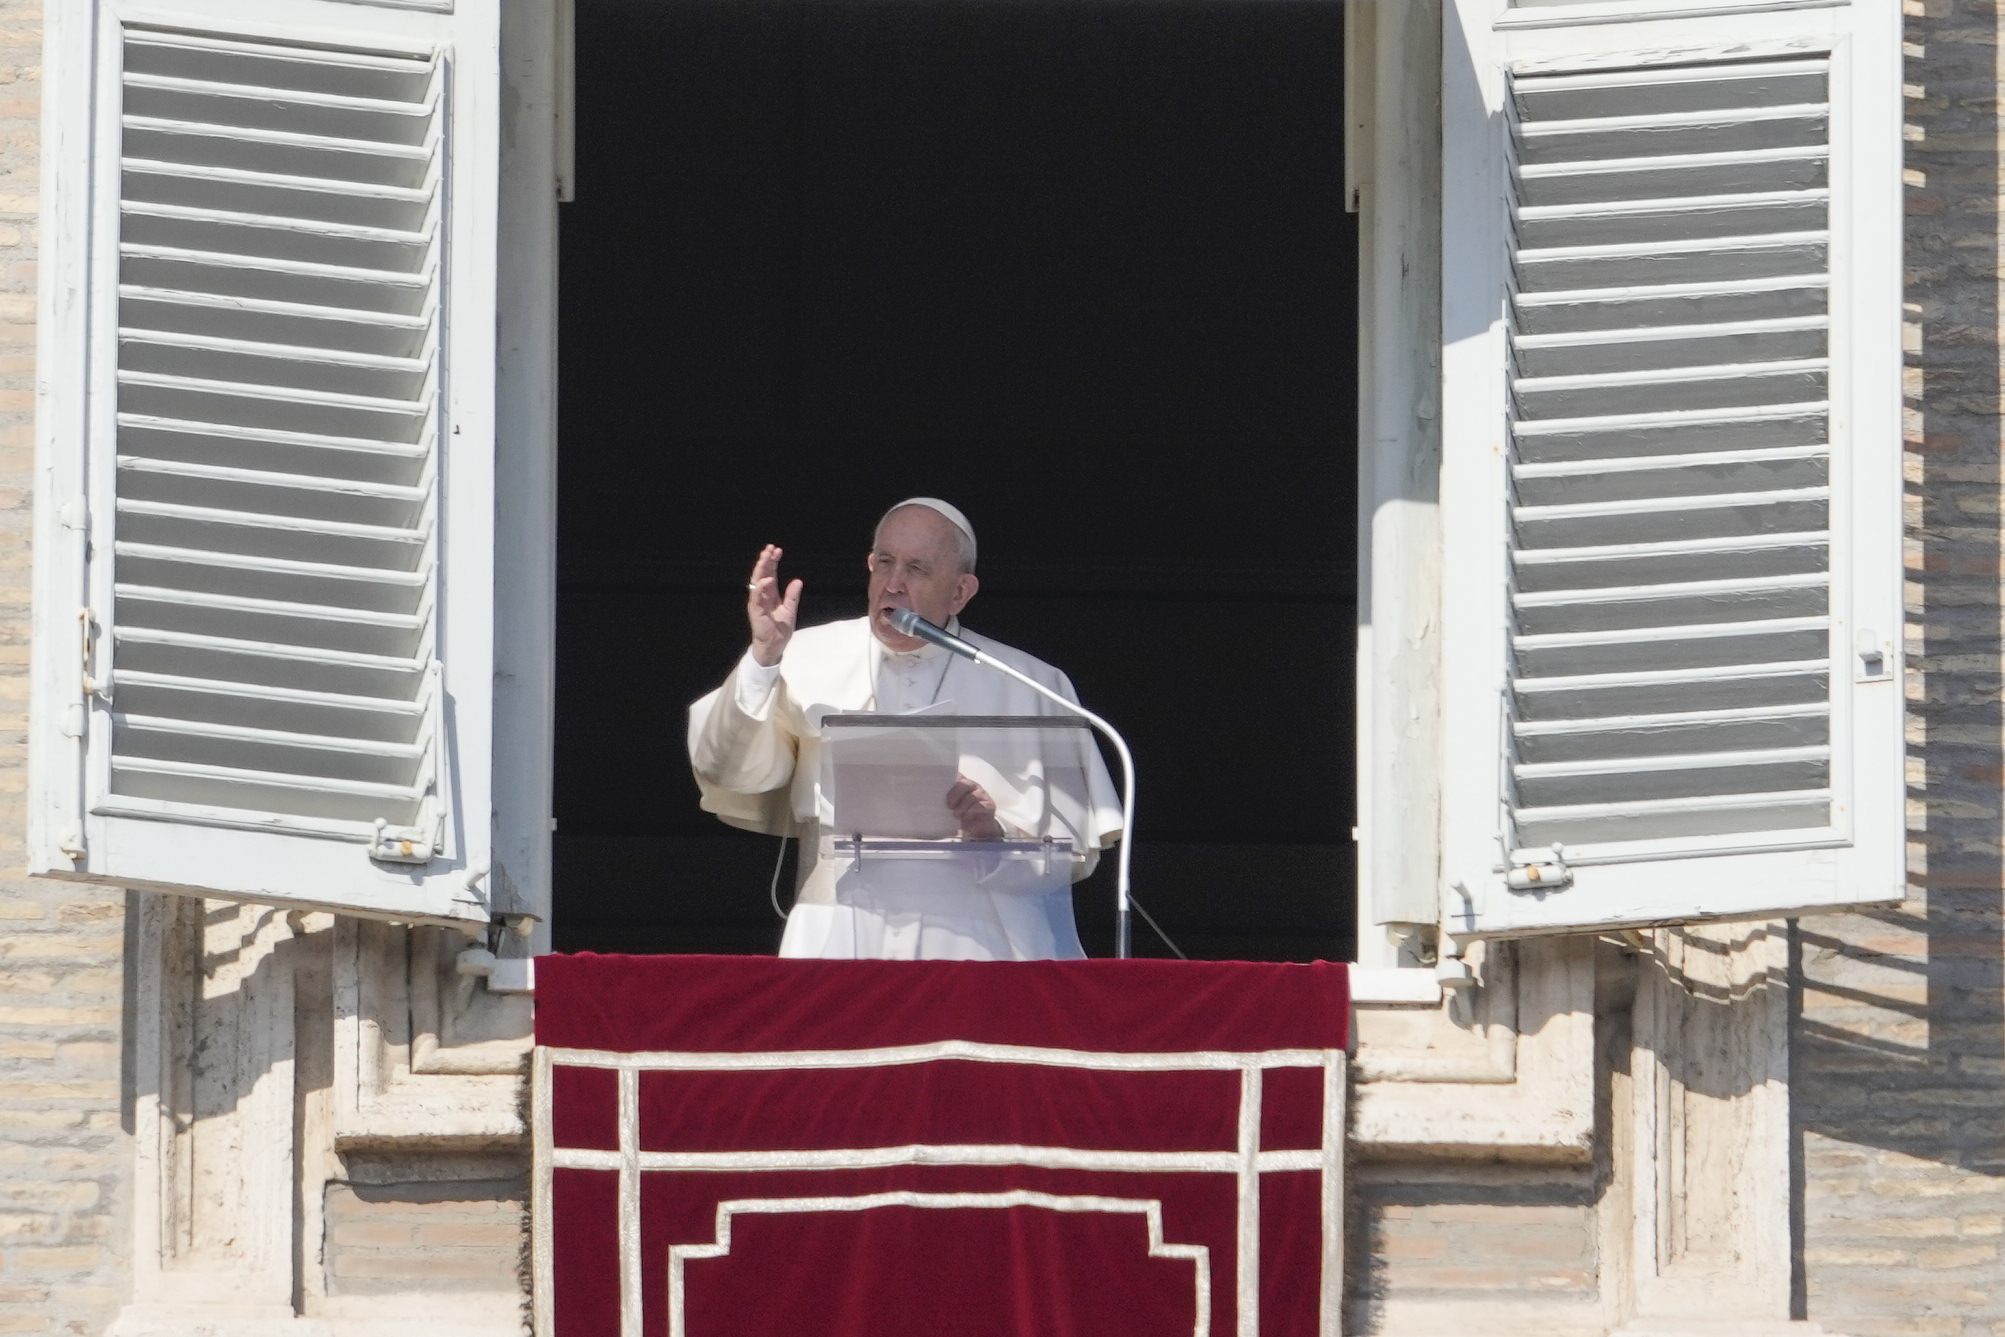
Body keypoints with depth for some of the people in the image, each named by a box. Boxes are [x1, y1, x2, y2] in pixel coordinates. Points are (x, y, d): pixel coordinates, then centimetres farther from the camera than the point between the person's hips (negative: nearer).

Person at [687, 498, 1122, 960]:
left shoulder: (1030, 685, 13)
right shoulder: (811, 659, 16)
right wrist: (764, 659, -3)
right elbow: (728, 776, 6)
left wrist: (1000, 829, -9)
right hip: (837, 942, 0)